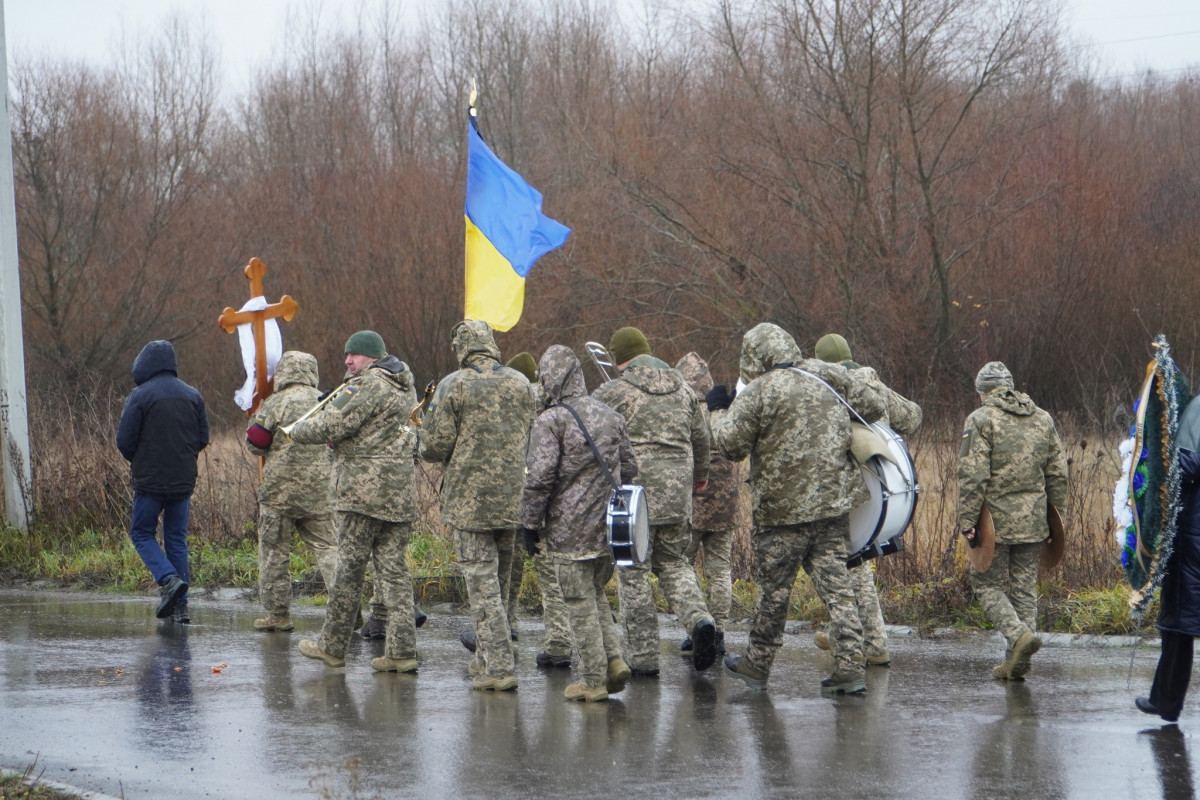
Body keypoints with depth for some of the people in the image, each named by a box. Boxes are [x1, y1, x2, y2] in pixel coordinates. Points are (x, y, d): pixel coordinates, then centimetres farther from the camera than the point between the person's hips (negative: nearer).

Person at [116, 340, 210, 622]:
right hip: (184, 481, 5)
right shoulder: (193, 396, 7)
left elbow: (124, 441, -10)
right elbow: (203, 438, 9)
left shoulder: (140, 396, -10)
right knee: (177, 538, 11)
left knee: (142, 533, 9)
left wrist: (136, 461, 10)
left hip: (150, 480, -5)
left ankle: (168, 578, -15)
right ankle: (180, 606, 6)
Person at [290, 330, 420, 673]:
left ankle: (332, 645, 8)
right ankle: (401, 651, -1)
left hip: (364, 490, -8)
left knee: (350, 568, 0)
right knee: (393, 568, 5)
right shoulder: (405, 388, 18)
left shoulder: (367, 385, -11)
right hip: (400, 492, 8)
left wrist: (298, 432, 4)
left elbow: (333, 426, -15)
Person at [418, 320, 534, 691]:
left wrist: (428, 419, 13)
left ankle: (498, 668, -10)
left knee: (482, 581, -4)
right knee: (499, 580, 17)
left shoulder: (454, 386, -10)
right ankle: (487, 658, 26)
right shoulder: (520, 383, 4)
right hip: (512, 497, 5)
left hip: (470, 498, -5)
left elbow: (434, 446, -9)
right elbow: (530, 439, 12)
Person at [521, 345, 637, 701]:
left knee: (580, 604, 1)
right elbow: (629, 469, 16)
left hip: (569, 530, -6)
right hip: (607, 526, 6)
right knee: (595, 594, 20)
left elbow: (540, 477, -16)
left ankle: (593, 680, 4)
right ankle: (614, 660, 7)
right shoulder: (611, 417, 9)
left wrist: (529, 524, -7)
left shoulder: (551, 420, -12)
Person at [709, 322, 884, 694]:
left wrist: (718, 411, 10)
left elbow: (731, 444, -7)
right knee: (835, 583, 6)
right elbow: (873, 405, 9)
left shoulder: (757, 394, -11)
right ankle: (850, 666, -2)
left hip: (783, 507, -4)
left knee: (774, 588, 8)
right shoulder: (828, 376, 4)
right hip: (834, 500, 5)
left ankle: (757, 665, 21)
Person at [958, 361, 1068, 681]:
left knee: (986, 582, 6)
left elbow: (973, 476, -14)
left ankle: (1018, 633, -16)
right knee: (1024, 586, 10)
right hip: (1033, 522, 5)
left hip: (996, 519, -5)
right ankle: (1017, 662, 10)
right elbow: (1057, 474, 12)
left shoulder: (981, 419, -7)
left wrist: (967, 519, -11)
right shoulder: (1042, 419, 11)